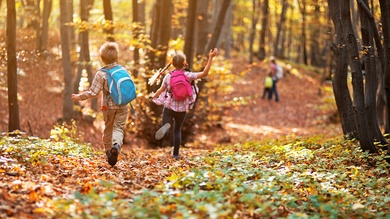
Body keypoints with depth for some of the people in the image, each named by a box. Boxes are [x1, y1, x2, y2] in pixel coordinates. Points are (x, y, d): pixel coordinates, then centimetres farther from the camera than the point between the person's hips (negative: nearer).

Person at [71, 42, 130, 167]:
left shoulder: (101, 74, -12)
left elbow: (93, 92, -15)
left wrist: (79, 97, -2)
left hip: (108, 106, -1)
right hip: (122, 106, 1)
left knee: (108, 129, 17)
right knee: (119, 128, 0)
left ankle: (108, 152, 26)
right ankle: (116, 145, -30)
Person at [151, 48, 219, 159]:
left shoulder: (168, 76, -5)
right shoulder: (188, 76, -10)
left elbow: (161, 90, 6)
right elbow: (205, 73, -12)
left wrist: (154, 96, 28)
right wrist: (210, 57, -11)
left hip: (169, 107, -1)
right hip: (182, 109, 1)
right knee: (177, 130, 17)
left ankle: (166, 126, -35)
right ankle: (175, 154, 17)